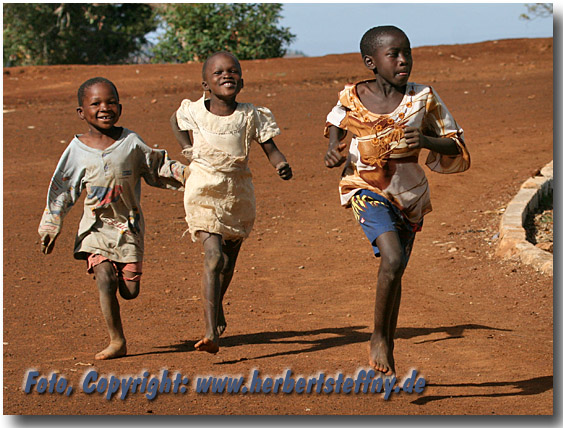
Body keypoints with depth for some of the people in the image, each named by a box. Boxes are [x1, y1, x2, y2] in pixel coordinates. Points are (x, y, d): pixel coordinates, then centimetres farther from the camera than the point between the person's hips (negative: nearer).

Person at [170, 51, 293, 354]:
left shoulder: (250, 116, -1)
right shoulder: (194, 112, -1)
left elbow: (269, 147, -1)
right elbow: (175, 120, 22)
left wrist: (281, 164, -21)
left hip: (238, 193, 3)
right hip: (204, 191, -2)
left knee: (229, 261, 18)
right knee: (213, 257, -19)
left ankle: (217, 304, 49)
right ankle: (211, 333, -24)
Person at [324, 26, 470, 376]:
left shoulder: (423, 99, -7)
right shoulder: (352, 98, -6)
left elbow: (455, 145, -2)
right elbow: (336, 123, 17)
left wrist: (426, 141, -22)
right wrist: (333, 151, -4)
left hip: (409, 193, 2)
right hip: (368, 190, -2)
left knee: (395, 272, 12)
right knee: (393, 258, -25)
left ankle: (389, 354, 30)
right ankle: (378, 338, -6)